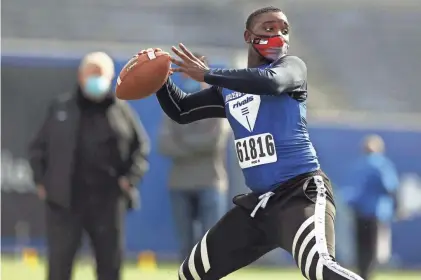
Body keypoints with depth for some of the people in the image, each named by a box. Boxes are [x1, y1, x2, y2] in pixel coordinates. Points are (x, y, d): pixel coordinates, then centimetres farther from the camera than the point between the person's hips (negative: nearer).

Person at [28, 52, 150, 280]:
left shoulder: (121, 110, 5)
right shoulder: (61, 107, 5)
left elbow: (141, 146, 13)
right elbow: (38, 147, 12)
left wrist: (131, 178, 0)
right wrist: (41, 181, 2)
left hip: (107, 201, 1)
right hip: (64, 200, -1)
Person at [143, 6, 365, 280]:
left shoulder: (292, 66, -2)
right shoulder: (228, 89, 16)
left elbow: (271, 81, -25)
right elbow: (181, 111, 24)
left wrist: (207, 74, -17)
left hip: (302, 191, -8)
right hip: (258, 202, 8)